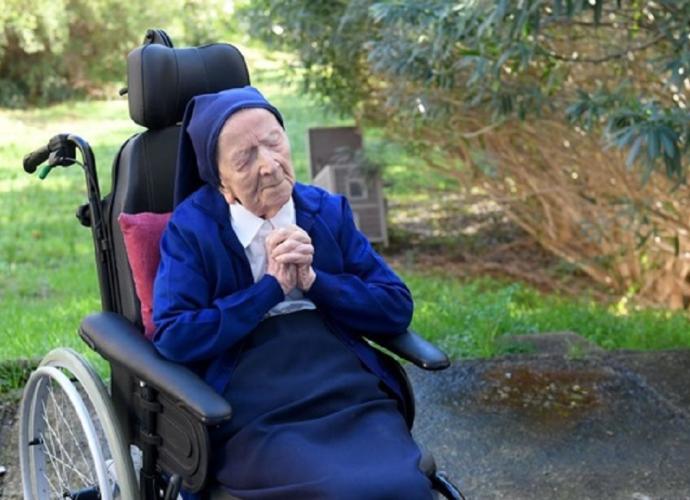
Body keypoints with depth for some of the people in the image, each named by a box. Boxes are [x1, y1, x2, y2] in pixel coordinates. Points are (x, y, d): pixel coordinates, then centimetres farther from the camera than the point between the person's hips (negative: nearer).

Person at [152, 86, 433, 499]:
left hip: (356, 398, 4)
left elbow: (398, 309, 10)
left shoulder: (328, 211, 13)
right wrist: (271, 288, -7)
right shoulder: (191, 227, 3)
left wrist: (314, 280, -5)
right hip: (255, 418, -3)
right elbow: (172, 338, -8)